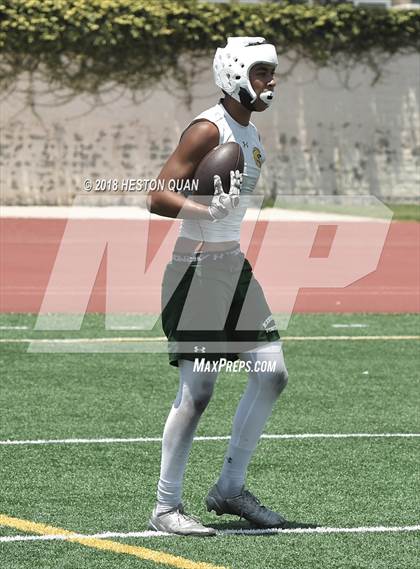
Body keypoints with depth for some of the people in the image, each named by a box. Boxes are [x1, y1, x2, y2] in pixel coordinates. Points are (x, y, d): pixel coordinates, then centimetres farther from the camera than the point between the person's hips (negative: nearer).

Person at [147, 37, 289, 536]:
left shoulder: (251, 134, 14)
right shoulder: (208, 130, -13)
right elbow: (157, 198, -19)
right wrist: (206, 212, -33)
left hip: (235, 265, 9)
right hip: (198, 266, -9)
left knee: (272, 373, 5)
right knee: (197, 390, -8)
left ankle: (230, 488, 15)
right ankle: (166, 507, 0)